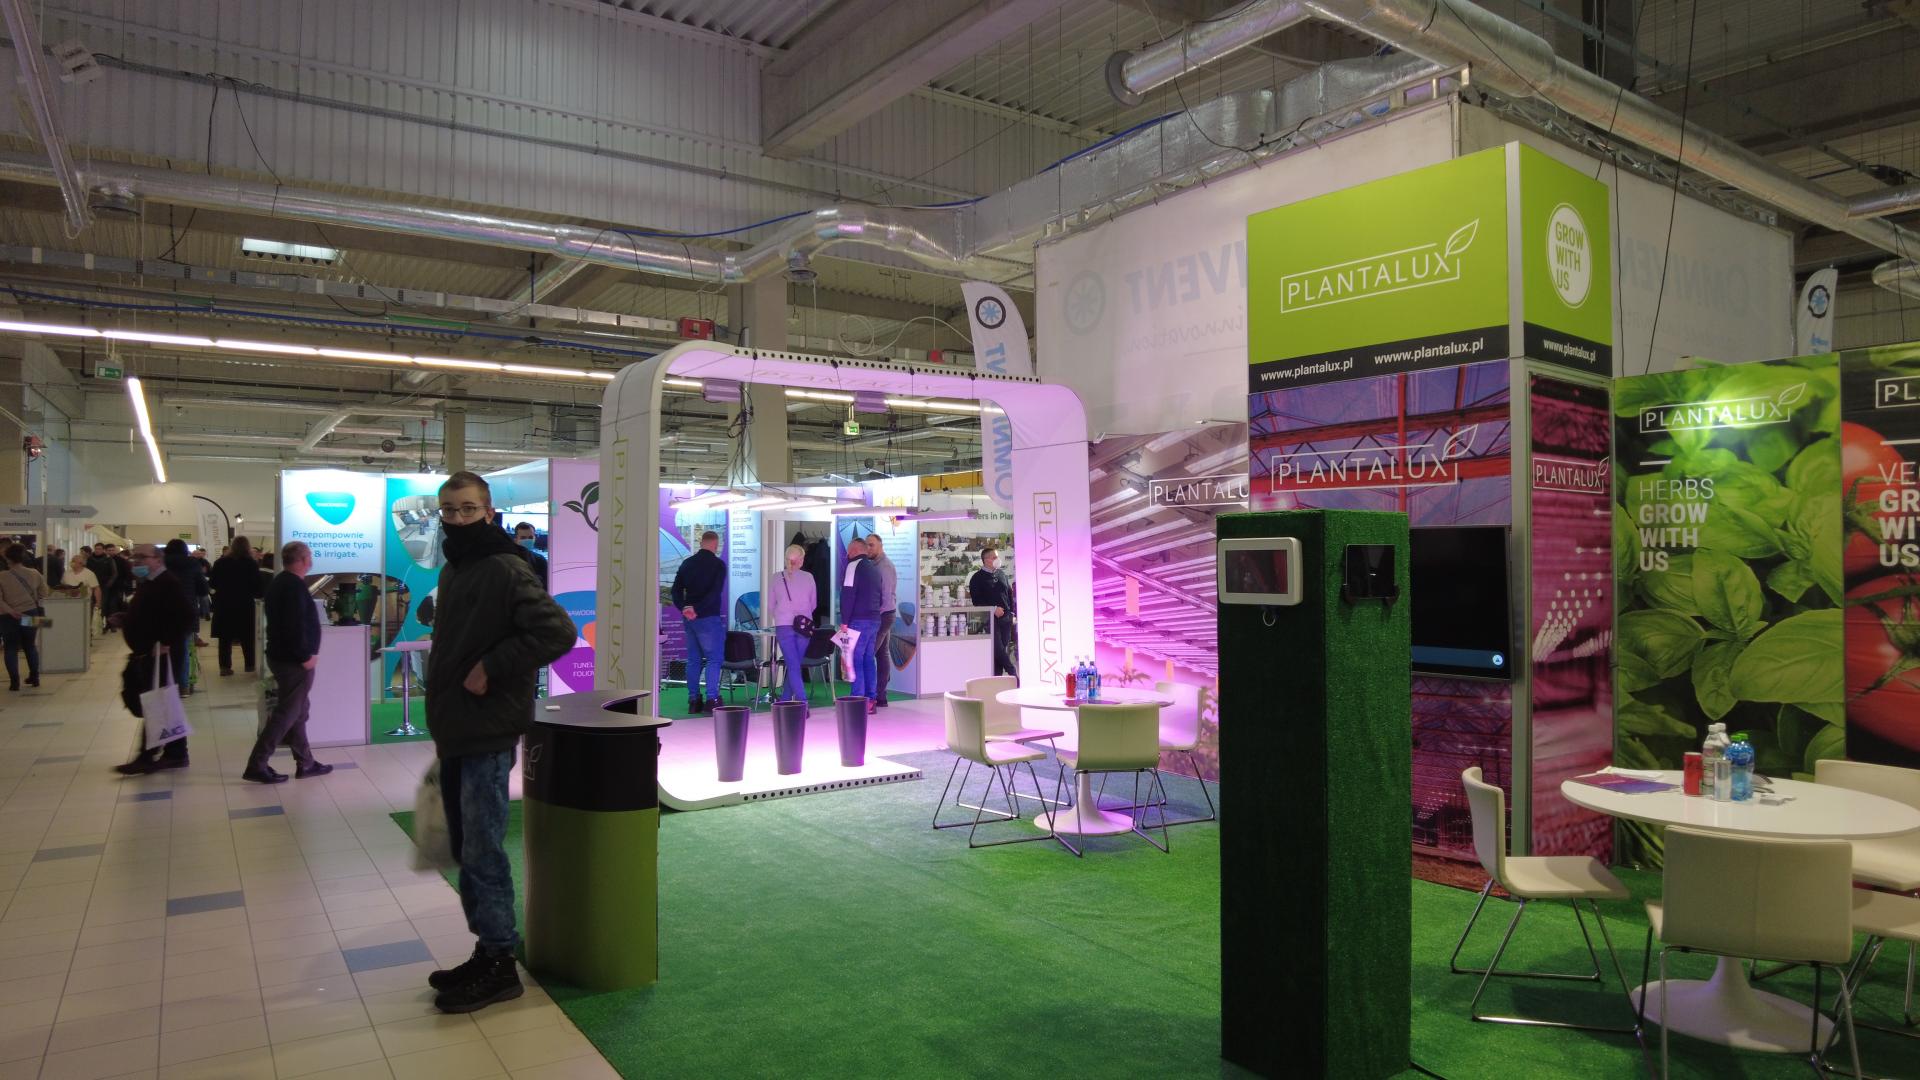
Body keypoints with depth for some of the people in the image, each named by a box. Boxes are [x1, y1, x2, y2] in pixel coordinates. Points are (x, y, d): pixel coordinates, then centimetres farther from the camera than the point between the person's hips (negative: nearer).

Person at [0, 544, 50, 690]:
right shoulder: (34, 574, -3)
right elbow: (43, 594, 5)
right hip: (31, 614, 3)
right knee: (30, 646, 17)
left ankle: (14, 682, 2)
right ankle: (34, 677, 20)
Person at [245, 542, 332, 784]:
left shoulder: (279, 583, 13)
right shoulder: (295, 585, -18)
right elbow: (296, 626, -26)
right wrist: (305, 656, -19)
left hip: (281, 656, 10)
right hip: (293, 660, -10)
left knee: (298, 712, 14)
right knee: (286, 714, -4)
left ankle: (305, 763, 20)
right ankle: (256, 765, -2)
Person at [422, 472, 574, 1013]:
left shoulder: (505, 569, -14)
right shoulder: (452, 571, 14)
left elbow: (558, 630, -26)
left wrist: (493, 669, -22)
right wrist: (441, 722, 18)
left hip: (487, 735, -9)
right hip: (455, 733, 9)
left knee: (482, 851, -3)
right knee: (466, 850, 15)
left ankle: (499, 963, 8)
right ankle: (487, 952, 26)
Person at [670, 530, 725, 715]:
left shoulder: (687, 563, 9)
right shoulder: (718, 564, -8)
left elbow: (676, 590, 4)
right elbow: (715, 592, -19)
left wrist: (684, 608, -6)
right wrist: (698, 610, -19)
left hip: (689, 618, 6)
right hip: (709, 618, -6)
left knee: (693, 659, 11)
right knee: (713, 658, 0)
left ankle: (693, 700, 13)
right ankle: (711, 698, -7)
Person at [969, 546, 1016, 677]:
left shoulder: (1001, 575, 16)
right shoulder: (977, 578, -3)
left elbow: (1009, 594, 20)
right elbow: (976, 600, -10)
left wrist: (1011, 613, 11)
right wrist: (993, 609, -17)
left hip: (1005, 618, 5)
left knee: (1003, 649, 4)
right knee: (998, 649, -12)